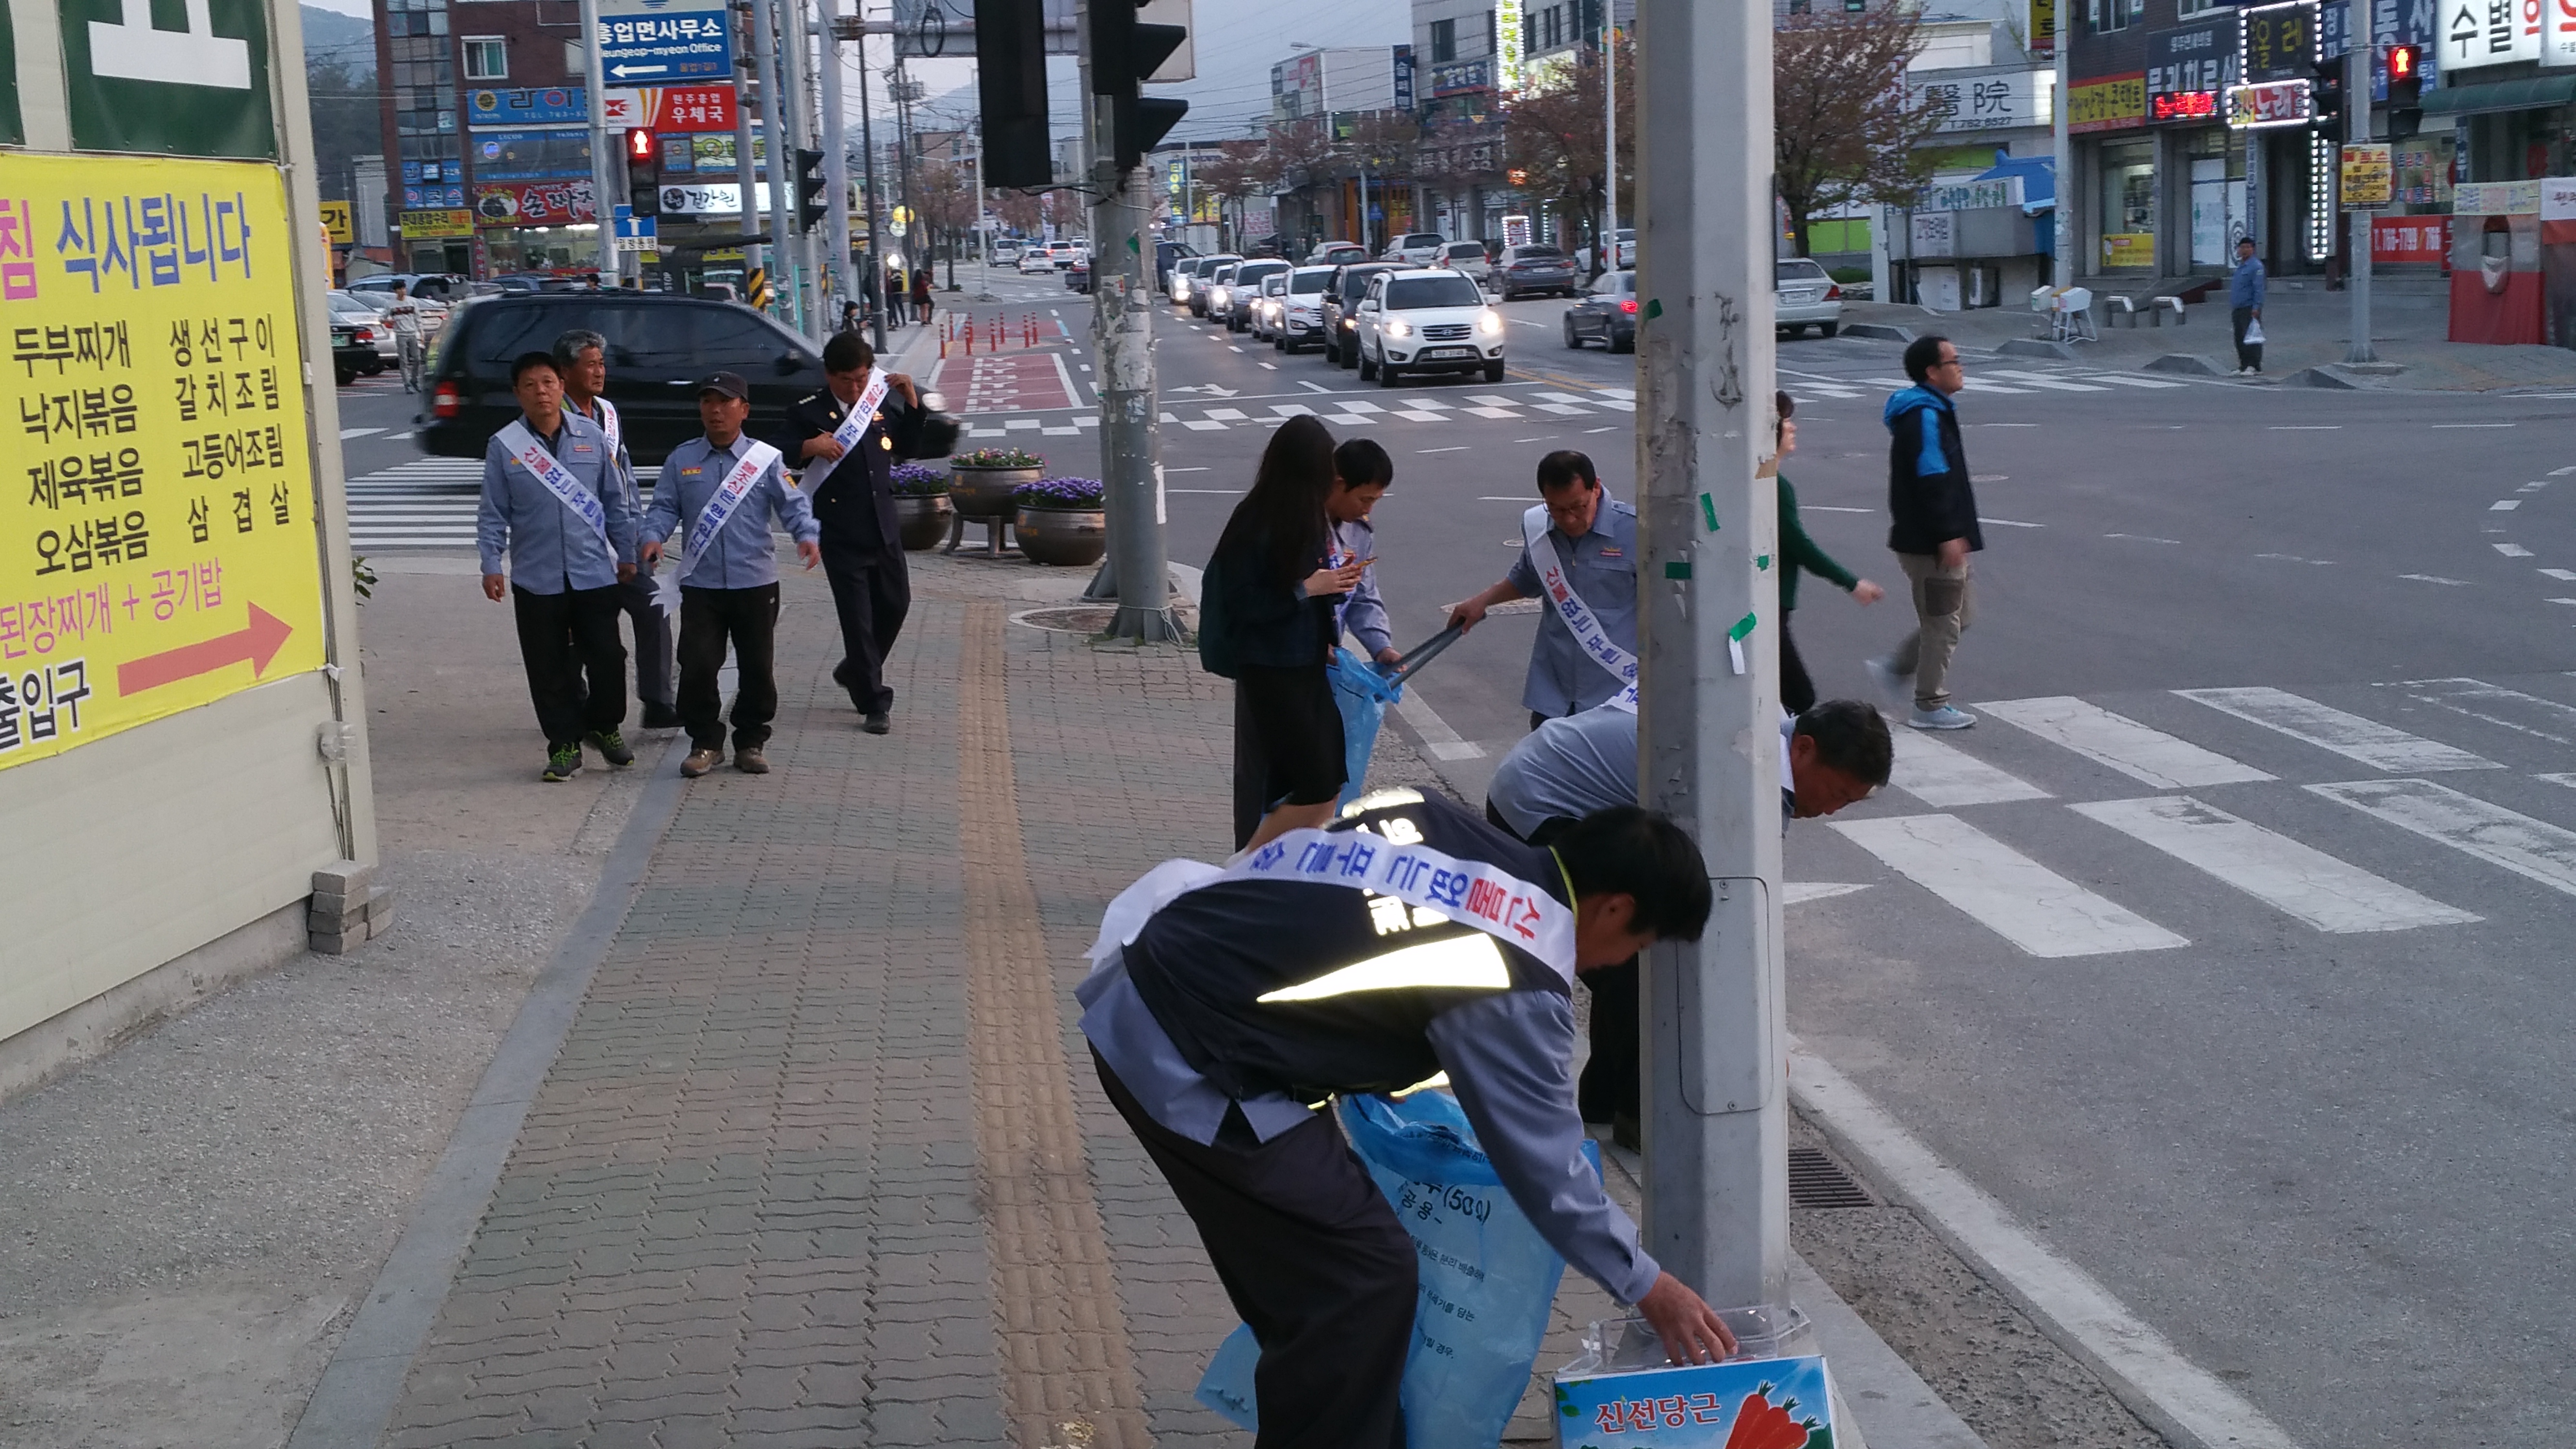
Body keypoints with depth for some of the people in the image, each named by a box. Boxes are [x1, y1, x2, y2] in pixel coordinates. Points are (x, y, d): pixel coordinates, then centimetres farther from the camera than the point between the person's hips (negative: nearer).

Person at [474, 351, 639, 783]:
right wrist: (491, 565, -6)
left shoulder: (591, 437, 2)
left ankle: (604, 727, 28)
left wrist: (626, 553, 11)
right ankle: (564, 744, 17)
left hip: (594, 573, 1)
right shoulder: (504, 447, -1)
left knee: (607, 658, 4)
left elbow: (616, 501, 9)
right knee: (549, 668, 4)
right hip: (536, 579, -1)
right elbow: (493, 514, 1)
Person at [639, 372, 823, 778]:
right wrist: (653, 537, -15)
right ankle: (705, 742, 11)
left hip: (756, 582, -1)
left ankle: (752, 742, 21)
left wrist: (807, 536, -21)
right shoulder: (681, 460, 7)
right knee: (697, 667, -3)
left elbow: (792, 504, -3)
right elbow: (664, 507, 5)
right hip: (700, 584, 1)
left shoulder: (765, 459, 2)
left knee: (757, 668, 6)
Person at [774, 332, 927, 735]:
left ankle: (855, 671, 39)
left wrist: (912, 404, 5)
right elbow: (780, 454, -12)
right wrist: (808, 447, -31)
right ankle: (874, 704, 6)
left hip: (883, 526, 6)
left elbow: (907, 449, 18)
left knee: (895, 603, 16)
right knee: (857, 617, -2)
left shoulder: (881, 403, 9)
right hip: (841, 532, -6)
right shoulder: (809, 412, -6)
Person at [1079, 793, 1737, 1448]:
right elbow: (1543, 1163, -4)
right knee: (1367, 1278, 0)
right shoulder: (1518, 985, -14)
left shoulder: (1437, 820, 7)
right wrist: (1647, 1286, 10)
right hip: (1190, 1067, -9)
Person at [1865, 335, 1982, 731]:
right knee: (1943, 622, -1)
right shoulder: (1925, 416, -18)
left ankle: (1894, 668, 19)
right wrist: (1949, 535, -24)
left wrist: (1955, 533, 24)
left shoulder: (1934, 411, 16)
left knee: (1961, 610, 17)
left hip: (1937, 540, 10)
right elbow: (1931, 481, -24)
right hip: (1931, 544, -10)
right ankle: (1930, 706, 8)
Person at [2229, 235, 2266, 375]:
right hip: (2237, 310, 9)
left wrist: (2256, 307, -21)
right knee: (2239, 339, 10)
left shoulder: (2256, 266, -9)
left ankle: (2254, 366, -7)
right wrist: (2231, 308, 21)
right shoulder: (2239, 266, 19)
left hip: (2250, 309, -9)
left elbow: (2259, 289, -14)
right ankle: (2244, 365, 16)